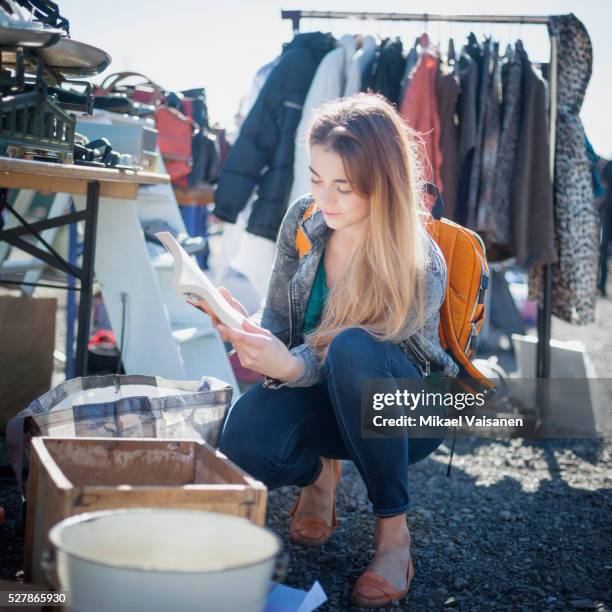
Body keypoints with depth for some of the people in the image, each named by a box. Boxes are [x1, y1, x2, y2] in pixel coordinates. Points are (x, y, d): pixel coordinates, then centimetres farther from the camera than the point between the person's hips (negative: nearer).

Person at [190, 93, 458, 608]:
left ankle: (394, 532, -21)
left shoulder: (420, 267, -25)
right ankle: (320, 470, 11)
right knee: (243, 443, -29)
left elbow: (347, 359, -24)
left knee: (350, 348, -39)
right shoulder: (304, 219, -10)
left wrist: (290, 366, -45)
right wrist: (249, 331, -25)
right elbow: (278, 320, -1)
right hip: (321, 394, 4)